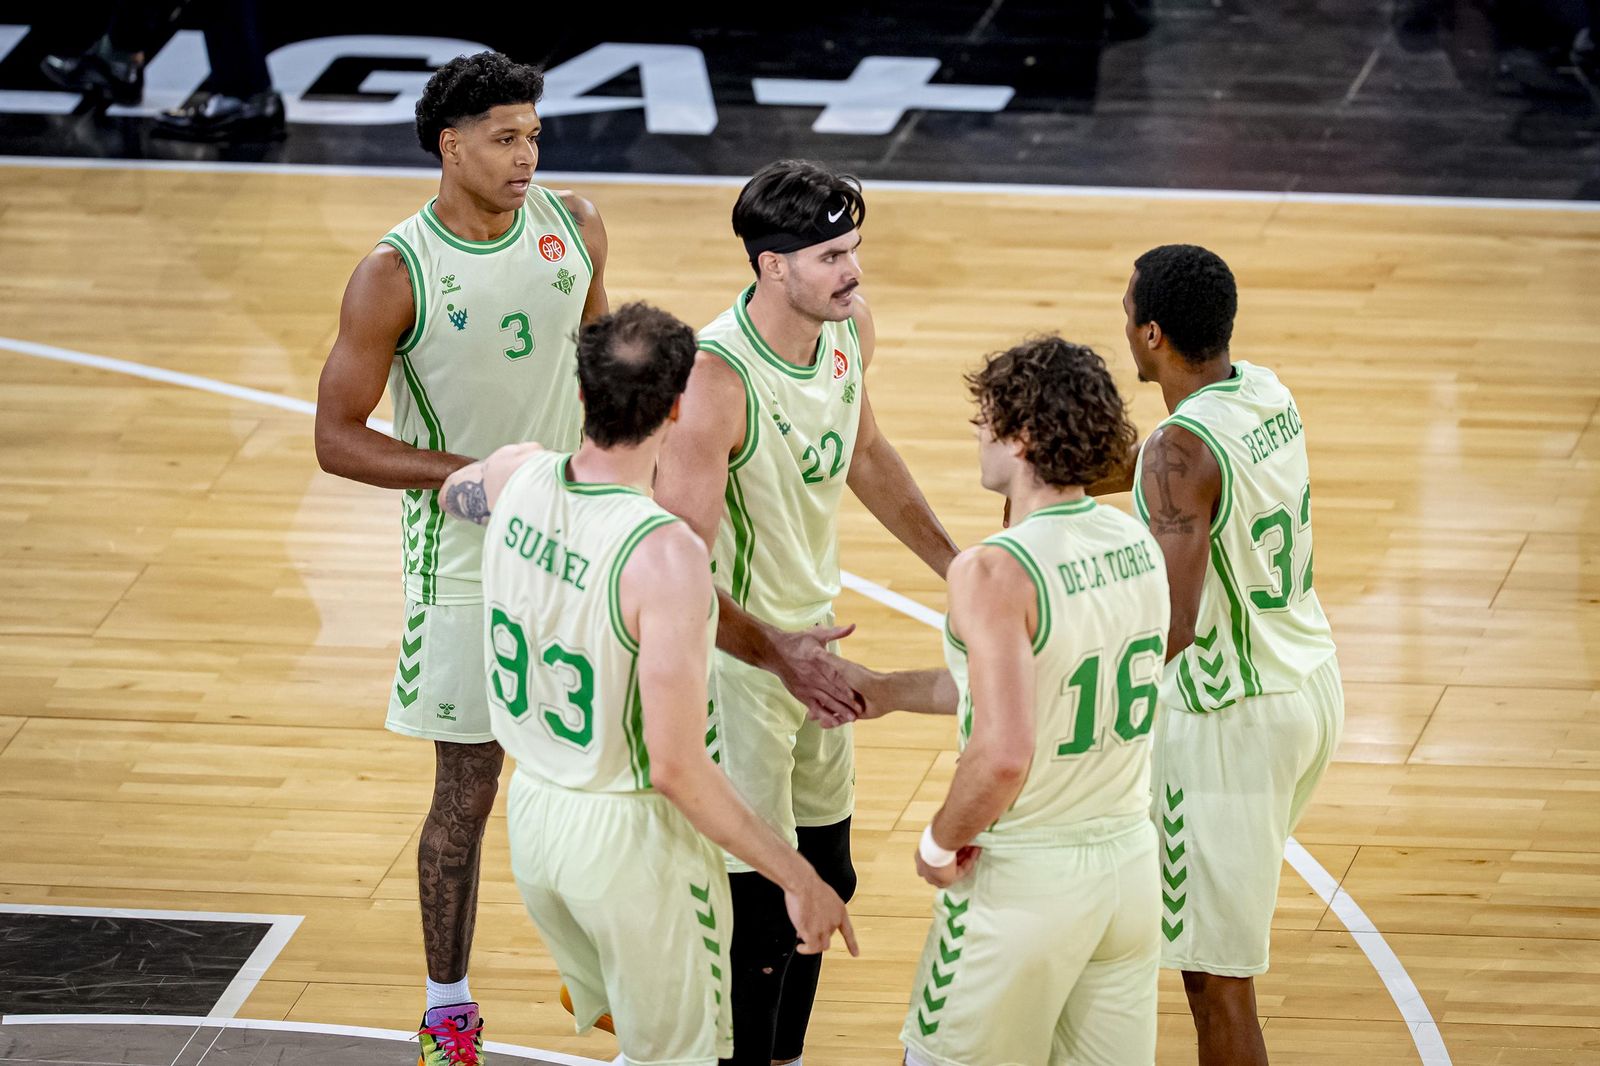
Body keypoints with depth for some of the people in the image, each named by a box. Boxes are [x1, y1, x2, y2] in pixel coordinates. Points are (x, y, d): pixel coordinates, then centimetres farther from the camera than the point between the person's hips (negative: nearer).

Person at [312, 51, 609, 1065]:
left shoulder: (574, 226, -3)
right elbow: (337, 438, -14)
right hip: (469, 561, -4)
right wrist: (475, 474, -23)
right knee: (467, 791, 3)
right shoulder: (394, 277, -17)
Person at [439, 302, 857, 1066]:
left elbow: (455, 495, 19)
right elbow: (675, 768, -28)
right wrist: (798, 879, -20)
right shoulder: (666, 555, -31)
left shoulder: (516, 476, -10)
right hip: (629, 831, -7)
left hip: (531, 809, 7)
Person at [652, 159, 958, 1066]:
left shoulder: (849, 327, -5)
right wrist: (775, 653, -36)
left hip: (813, 636, 9)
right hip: (734, 656, -9)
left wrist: (953, 565, 16)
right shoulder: (718, 378, -30)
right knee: (758, 906, -4)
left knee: (824, 877, 21)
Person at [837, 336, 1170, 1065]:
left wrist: (940, 843, -12)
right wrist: (887, 692, 21)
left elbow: (1003, 754, -30)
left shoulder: (994, 573, -22)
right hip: (1130, 858, 7)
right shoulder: (1137, 546, 2)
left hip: (1024, 876, -7)